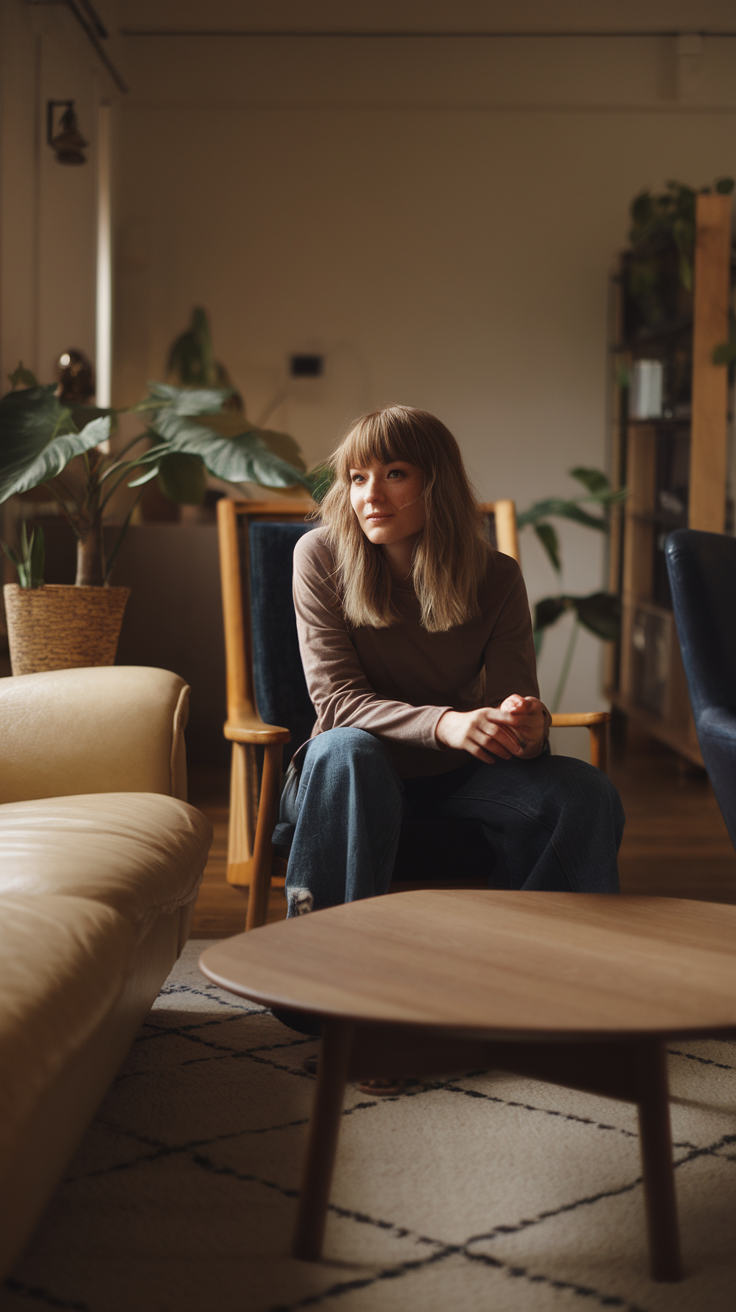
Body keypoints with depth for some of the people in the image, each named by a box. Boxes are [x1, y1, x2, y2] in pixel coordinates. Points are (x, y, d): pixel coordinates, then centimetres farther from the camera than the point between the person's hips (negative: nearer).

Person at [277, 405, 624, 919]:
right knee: (346, 750, -38)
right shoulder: (320, 557, -14)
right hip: (355, 776, -2)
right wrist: (444, 725, -38)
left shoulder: (496, 577, -9)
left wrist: (528, 726, -40)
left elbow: (512, 702, -12)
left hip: (458, 777, 2)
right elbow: (337, 699, -20)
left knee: (586, 791, -22)